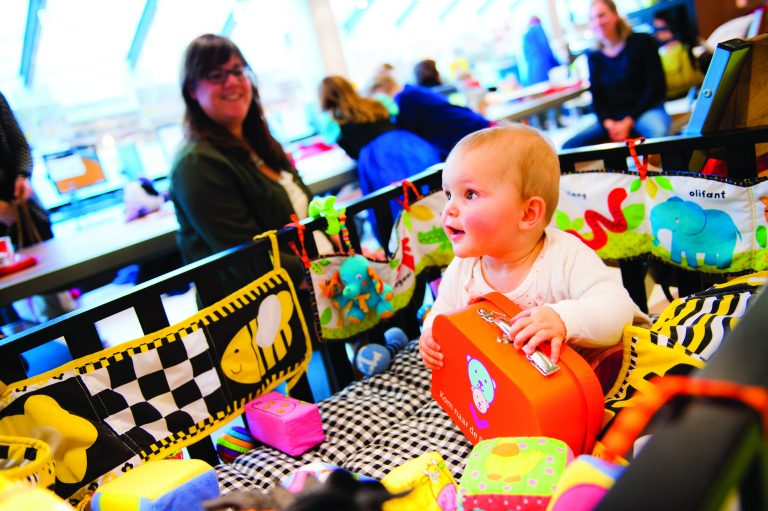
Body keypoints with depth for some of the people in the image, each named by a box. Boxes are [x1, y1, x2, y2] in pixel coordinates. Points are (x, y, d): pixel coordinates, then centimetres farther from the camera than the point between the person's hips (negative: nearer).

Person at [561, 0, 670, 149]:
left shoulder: (641, 42, -1)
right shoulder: (594, 57, 9)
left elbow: (656, 87, -5)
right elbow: (597, 99, 7)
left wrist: (628, 122, -15)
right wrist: (608, 123, -15)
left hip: (646, 110, -3)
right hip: (612, 119, 4)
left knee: (658, 132, -40)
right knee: (568, 147, -18)